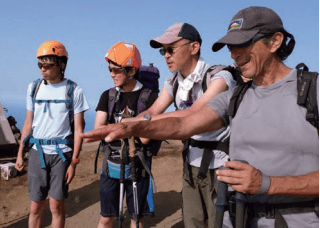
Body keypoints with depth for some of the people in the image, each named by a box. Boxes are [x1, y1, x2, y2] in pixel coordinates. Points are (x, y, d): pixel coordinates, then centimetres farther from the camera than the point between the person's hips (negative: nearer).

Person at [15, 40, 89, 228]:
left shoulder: (74, 91, -5)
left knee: (57, 205, 3)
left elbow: (78, 129, -5)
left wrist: (74, 162, -8)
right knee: (36, 207, 7)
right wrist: (20, 153, 9)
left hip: (61, 152, -3)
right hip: (37, 151, 3)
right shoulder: (34, 88, 6)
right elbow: (28, 123, 12)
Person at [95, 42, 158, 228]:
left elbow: (144, 137, -18)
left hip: (138, 165, -3)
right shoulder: (108, 96, 2)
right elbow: (98, 130, -7)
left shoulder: (149, 97, -11)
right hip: (112, 164, 3)